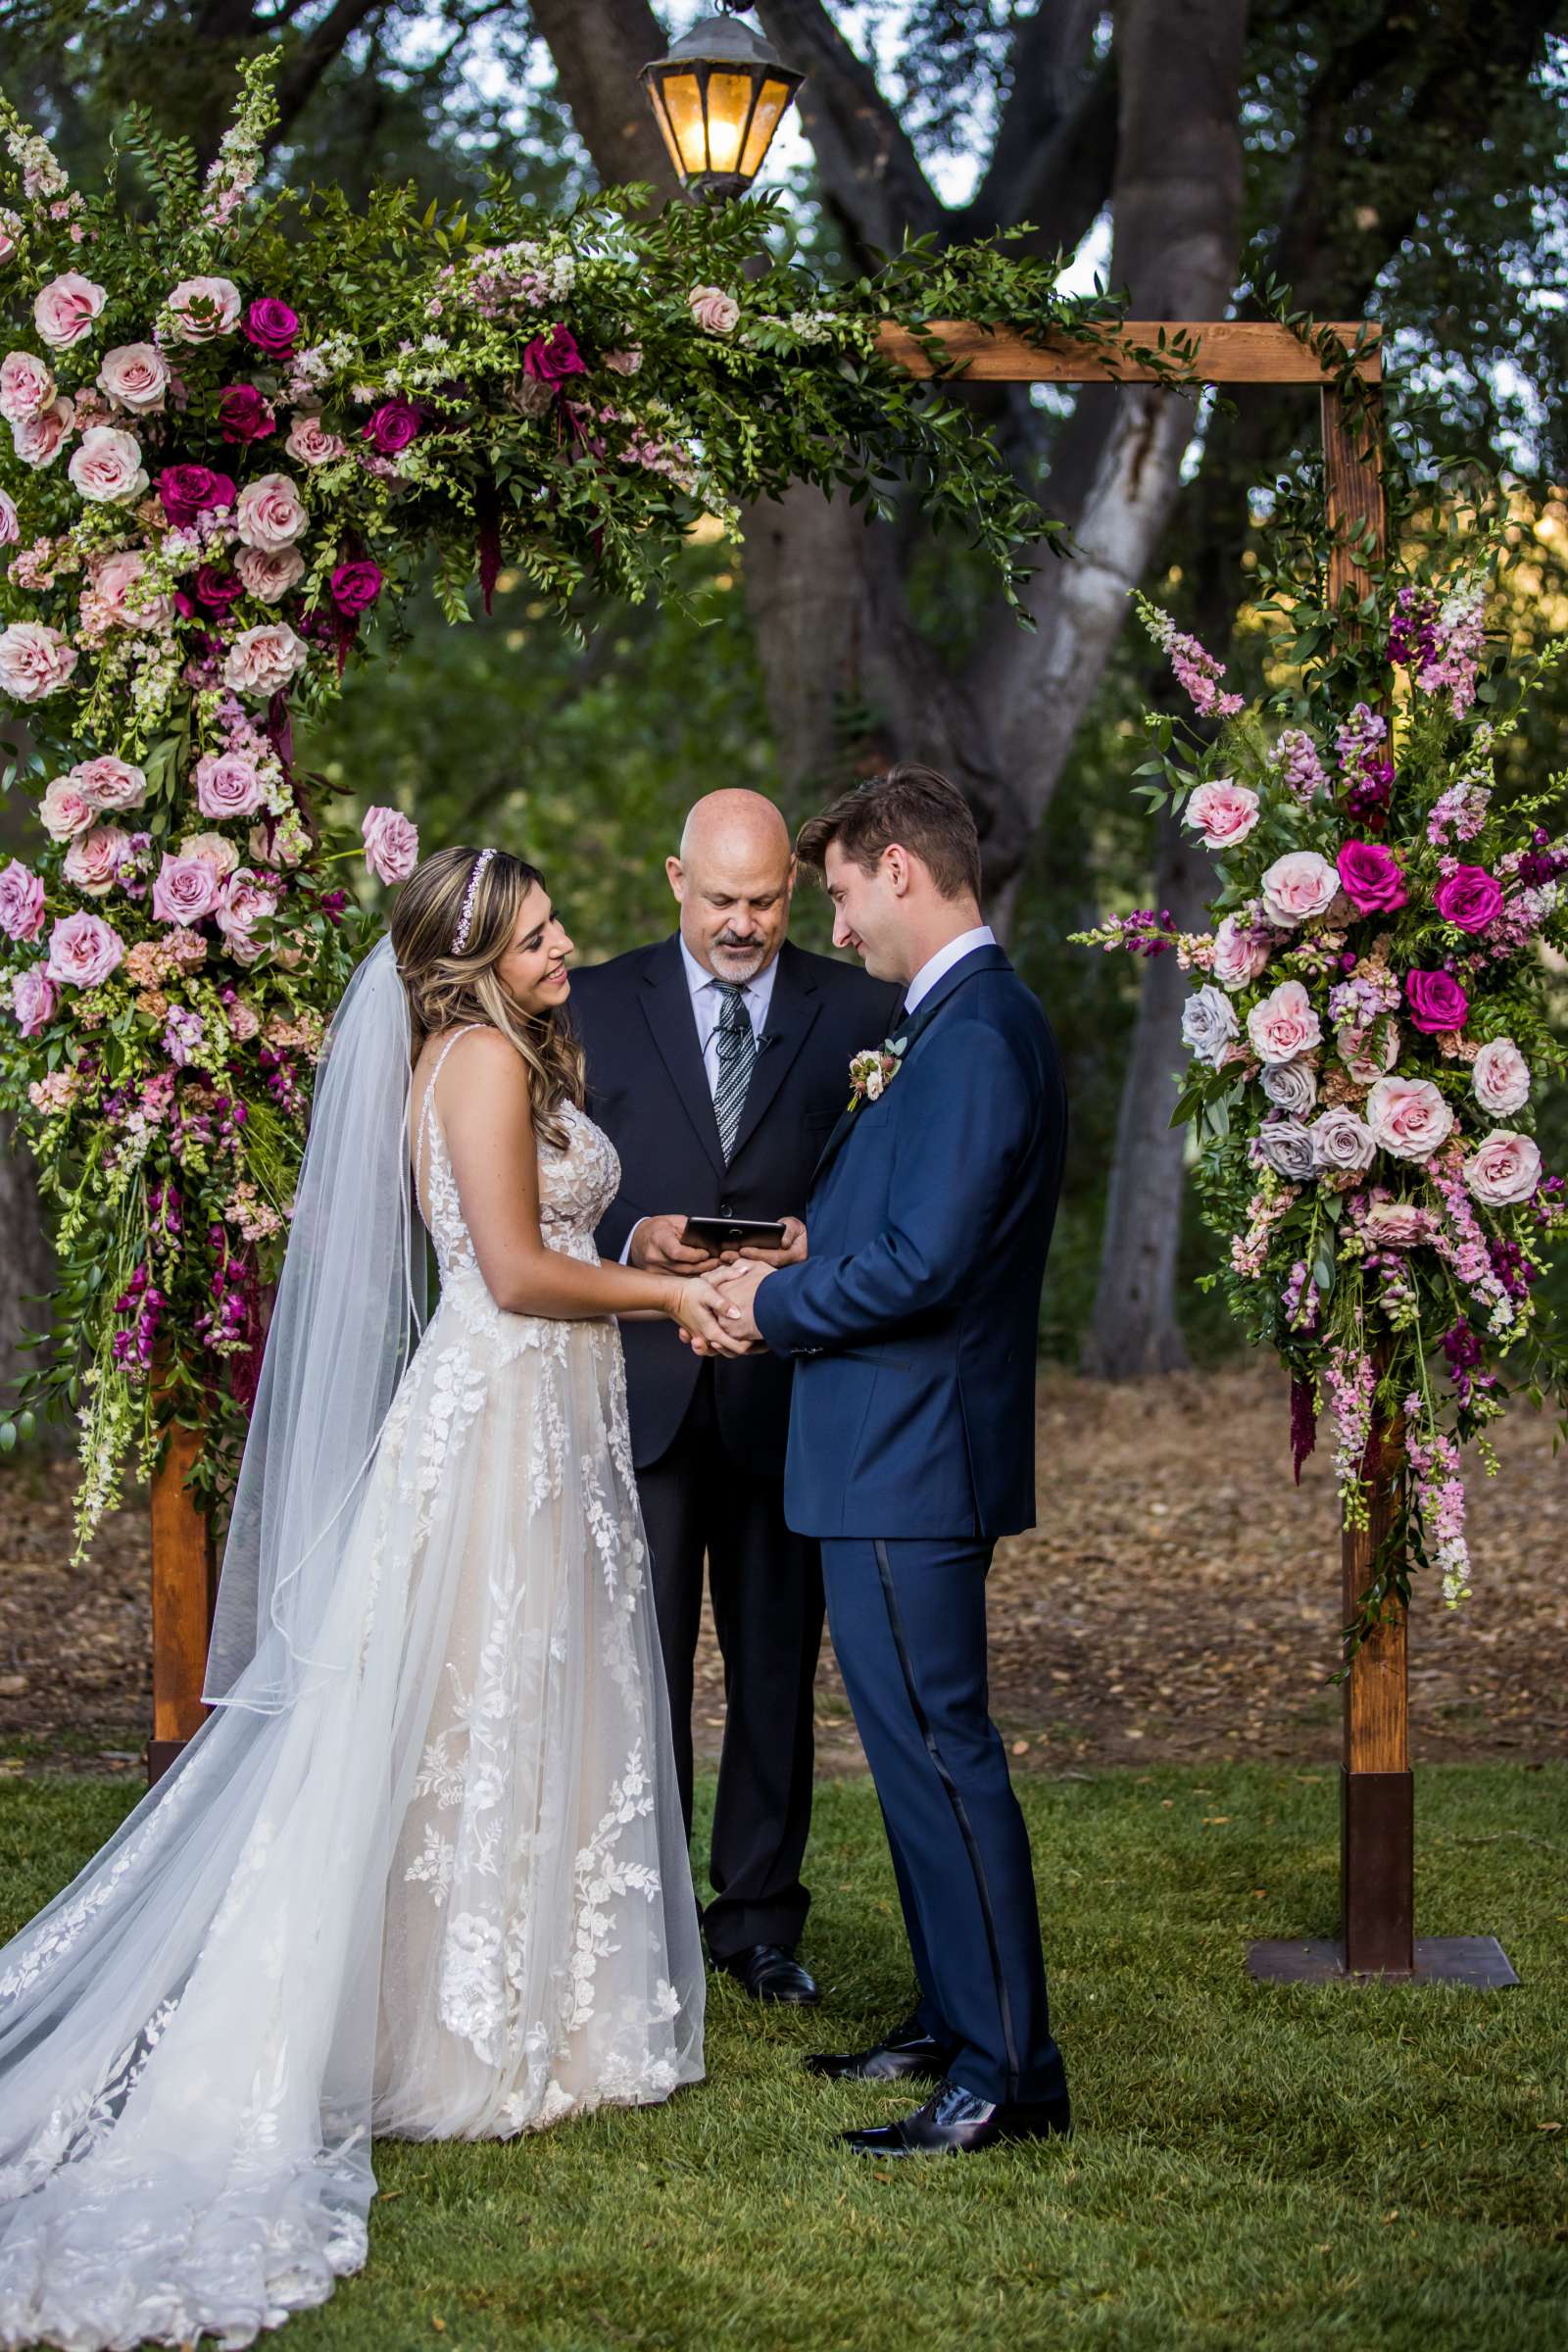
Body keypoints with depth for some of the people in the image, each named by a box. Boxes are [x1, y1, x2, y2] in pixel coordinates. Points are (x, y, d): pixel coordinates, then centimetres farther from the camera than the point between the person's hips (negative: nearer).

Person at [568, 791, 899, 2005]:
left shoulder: (858, 1011, 4)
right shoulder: (597, 1004, 5)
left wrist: (824, 1243, -15)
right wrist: (634, 1240, -13)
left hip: (786, 1390, 0)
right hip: (644, 1387, 0)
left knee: (778, 1666, 8)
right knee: (641, 1666, 3)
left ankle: (761, 1916, 19)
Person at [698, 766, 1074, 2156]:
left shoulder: (975, 1037, -19)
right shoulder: (959, 1023, 14)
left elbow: (922, 1265, -25)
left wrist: (775, 1305, -11)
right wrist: (787, 1281, 5)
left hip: (911, 1463, -11)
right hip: (899, 1454, 11)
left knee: (941, 1752, -6)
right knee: (920, 1747, 18)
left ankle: (1007, 2074, 0)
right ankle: (957, 2024, 28)